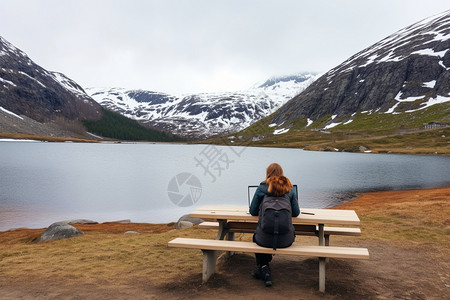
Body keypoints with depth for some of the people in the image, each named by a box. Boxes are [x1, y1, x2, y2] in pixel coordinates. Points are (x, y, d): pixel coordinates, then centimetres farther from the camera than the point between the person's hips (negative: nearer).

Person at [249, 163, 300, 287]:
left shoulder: (261, 188, -1)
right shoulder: (290, 189, 4)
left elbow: (253, 212, 6)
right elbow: (296, 213, 10)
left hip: (265, 239, 0)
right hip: (286, 240, 1)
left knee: (256, 236, 35)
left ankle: (263, 268, 21)